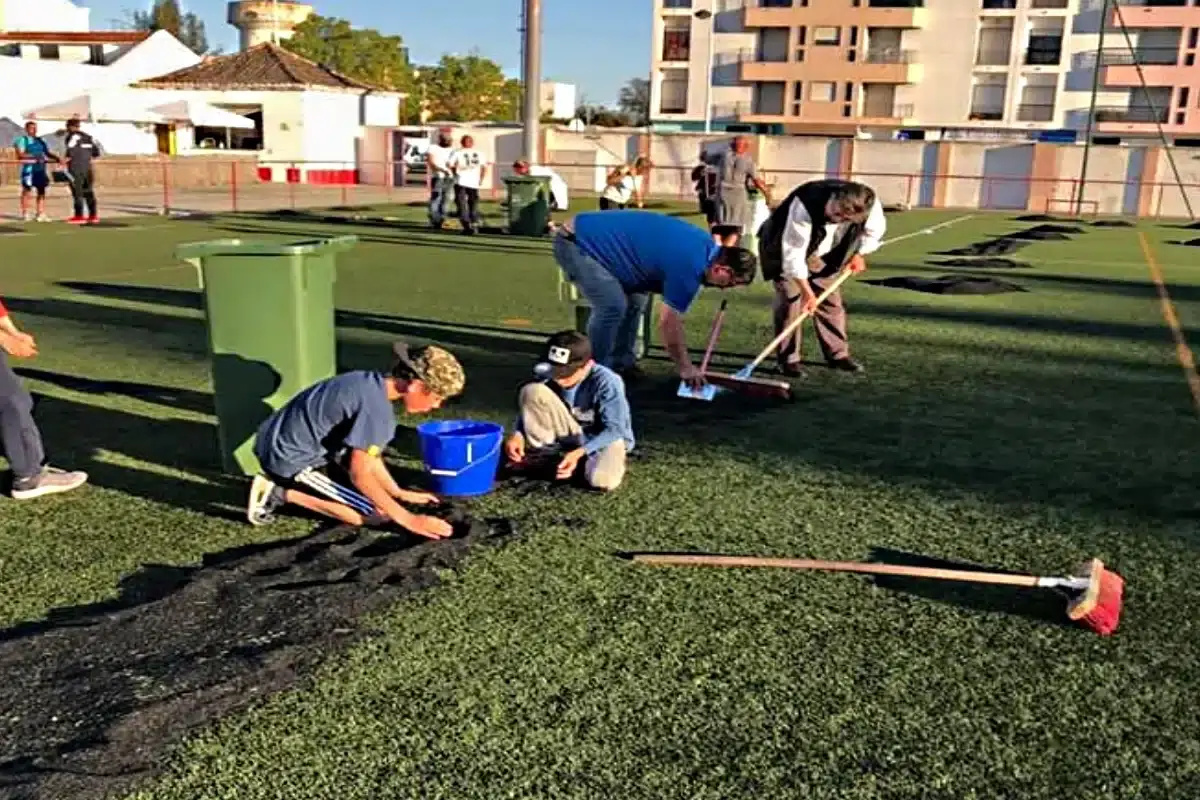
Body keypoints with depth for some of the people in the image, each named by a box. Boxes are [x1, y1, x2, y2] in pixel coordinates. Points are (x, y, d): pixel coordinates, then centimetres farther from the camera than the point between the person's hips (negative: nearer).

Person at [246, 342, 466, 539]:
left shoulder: (371, 383, 4)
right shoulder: (376, 407, -24)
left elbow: (367, 454, 13)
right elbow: (360, 474, -22)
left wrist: (399, 493, 14)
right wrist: (407, 519, -19)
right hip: (290, 460, -9)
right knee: (379, 513, -8)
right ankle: (285, 494, -6)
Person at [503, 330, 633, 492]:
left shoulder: (606, 382, -27)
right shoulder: (551, 375, -13)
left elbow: (613, 430, -26)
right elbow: (530, 405, -2)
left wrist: (579, 453, -38)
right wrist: (518, 434, -22)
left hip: (607, 438, -4)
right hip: (571, 435, 4)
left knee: (602, 481, -38)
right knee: (532, 391, -20)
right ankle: (543, 455, -6)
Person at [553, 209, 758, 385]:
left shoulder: (706, 244, 5)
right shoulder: (688, 267, -23)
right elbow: (668, 322, -16)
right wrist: (685, 367, -4)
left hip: (592, 237, 10)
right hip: (575, 243, -10)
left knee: (635, 300, 10)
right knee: (612, 306, -19)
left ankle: (621, 366, 18)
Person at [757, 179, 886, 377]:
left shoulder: (871, 206, -28)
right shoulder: (804, 207, -42)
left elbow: (874, 230, -2)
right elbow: (793, 253, -37)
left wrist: (859, 254, -2)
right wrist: (807, 291, -34)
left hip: (820, 254, 5)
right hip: (784, 248, -5)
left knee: (832, 301, 4)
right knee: (790, 300, -13)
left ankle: (838, 354, 17)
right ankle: (788, 359, -5)